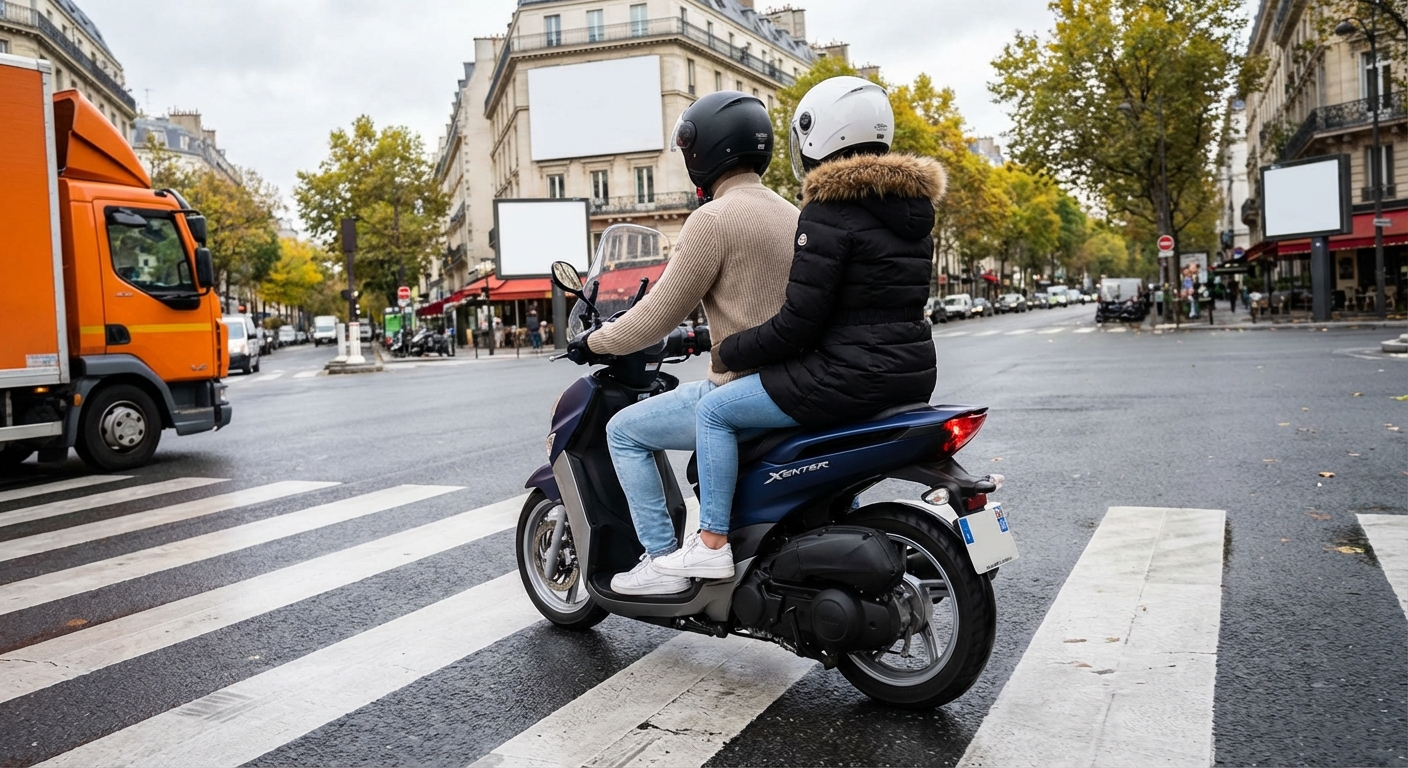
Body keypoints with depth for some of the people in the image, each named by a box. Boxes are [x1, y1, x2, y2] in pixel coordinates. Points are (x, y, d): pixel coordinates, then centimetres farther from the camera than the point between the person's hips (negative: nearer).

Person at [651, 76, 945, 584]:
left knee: (714, 411, 4)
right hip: (910, 375, 9)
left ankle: (711, 544, 5)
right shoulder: (911, 205, 13)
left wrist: (729, 352, -2)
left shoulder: (830, 210, -14)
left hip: (850, 376, -9)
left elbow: (798, 323, -17)